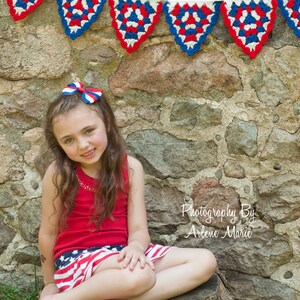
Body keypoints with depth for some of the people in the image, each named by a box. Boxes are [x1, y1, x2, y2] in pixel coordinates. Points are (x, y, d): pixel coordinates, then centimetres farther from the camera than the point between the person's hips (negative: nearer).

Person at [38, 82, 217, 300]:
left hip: (121, 253, 6)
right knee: (138, 277, -37)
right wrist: (50, 283, 11)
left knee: (205, 261, -9)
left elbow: (139, 229, -4)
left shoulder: (130, 167, -2)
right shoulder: (59, 174, -11)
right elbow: (48, 233, 0)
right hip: (77, 259, -6)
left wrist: (135, 247, -29)